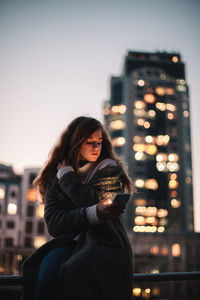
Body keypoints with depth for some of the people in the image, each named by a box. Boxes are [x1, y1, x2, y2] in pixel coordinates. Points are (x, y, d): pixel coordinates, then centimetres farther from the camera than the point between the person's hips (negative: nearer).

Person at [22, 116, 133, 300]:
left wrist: (66, 175, 1)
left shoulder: (109, 168, 8)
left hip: (104, 242, -2)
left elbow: (92, 201, -12)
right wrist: (94, 214, -19)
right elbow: (53, 224, -2)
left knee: (71, 273, -34)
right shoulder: (55, 176, 13)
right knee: (47, 269, -32)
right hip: (71, 241, 3)